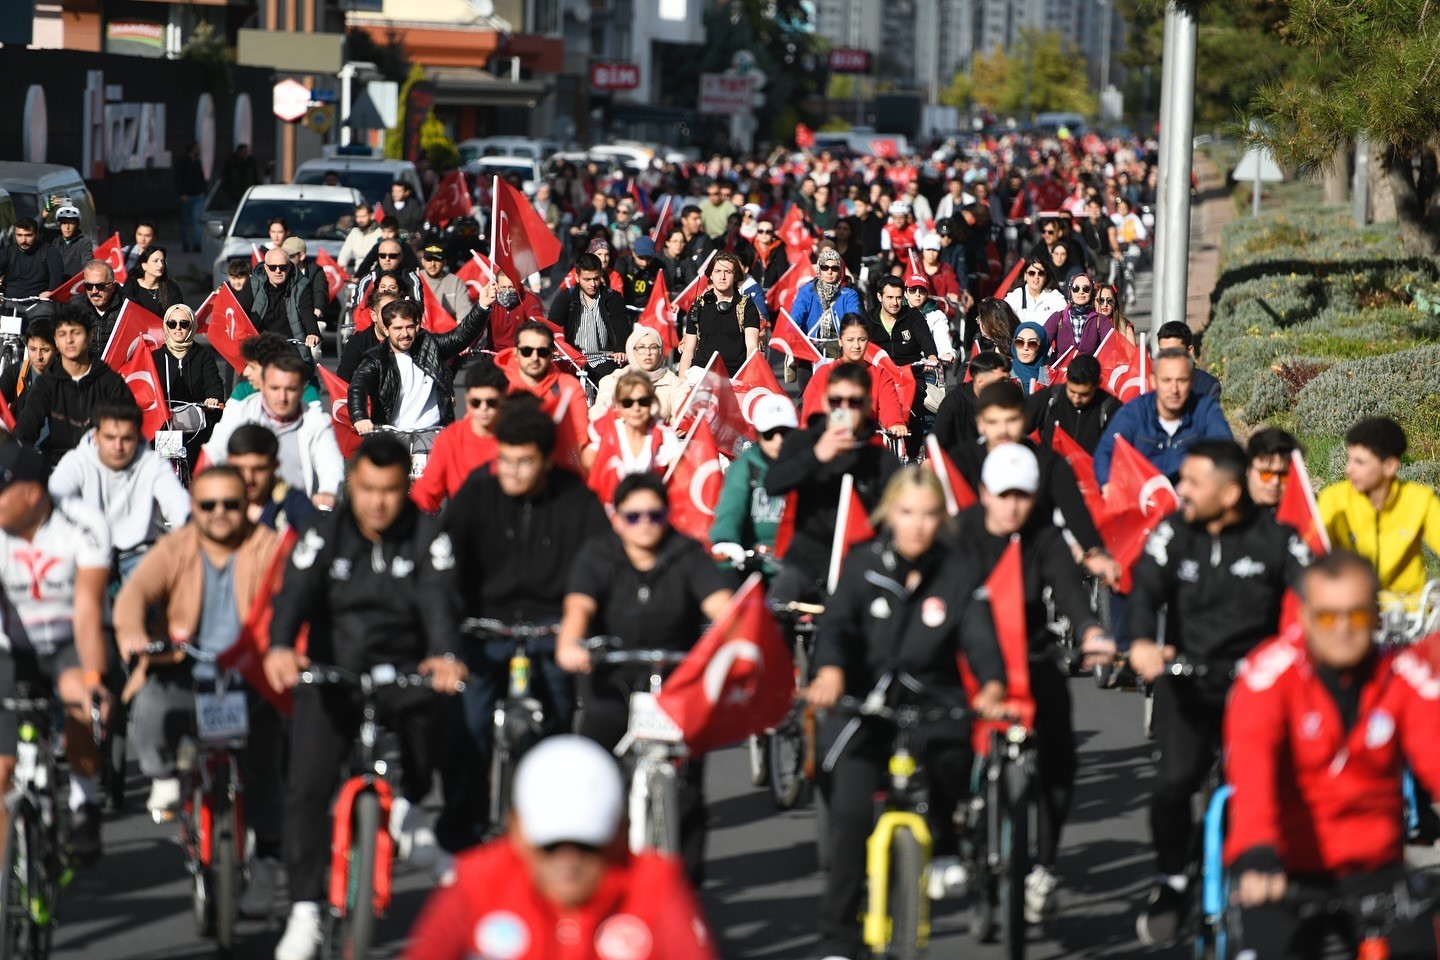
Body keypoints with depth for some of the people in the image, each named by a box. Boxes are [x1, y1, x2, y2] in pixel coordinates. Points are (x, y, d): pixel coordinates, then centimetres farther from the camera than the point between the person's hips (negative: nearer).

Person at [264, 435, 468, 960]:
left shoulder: (427, 535, -5)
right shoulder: (325, 532, -4)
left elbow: (437, 600, -19)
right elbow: (296, 592, -17)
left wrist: (445, 655, -40)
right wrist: (280, 647, -38)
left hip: (402, 672, 2)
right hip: (332, 675, -2)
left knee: (428, 710, -21)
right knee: (306, 788, -13)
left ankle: (409, 803, 15)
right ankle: (304, 912, -5)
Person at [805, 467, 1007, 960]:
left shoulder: (961, 573, -2)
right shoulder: (863, 565, -3)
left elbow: (981, 639, -13)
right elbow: (837, 623, -16)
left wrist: (992, 685, -36)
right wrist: (830, 671, -39)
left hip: (931, 699, 0)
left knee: (951, 749, -32)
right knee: (850, 814, -13)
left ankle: (943, 846, -1)